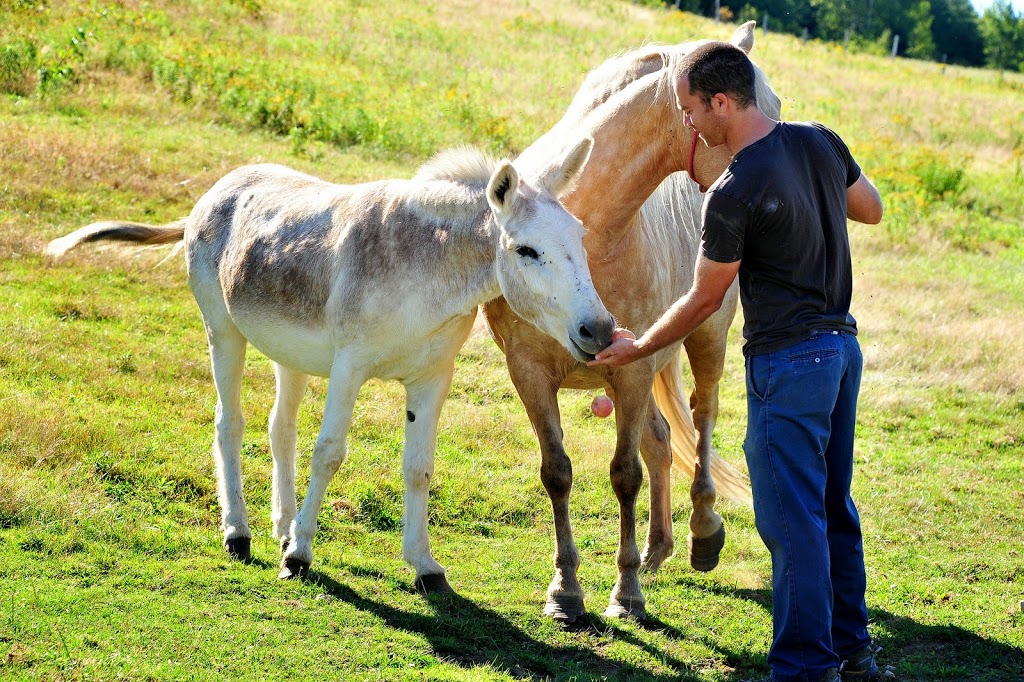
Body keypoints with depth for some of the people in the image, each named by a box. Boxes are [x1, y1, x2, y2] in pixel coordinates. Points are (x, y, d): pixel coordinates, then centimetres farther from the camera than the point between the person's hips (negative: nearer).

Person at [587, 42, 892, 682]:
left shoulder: (732, 195, -20)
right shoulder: (821, 141, 1)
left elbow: (705, 299, -9)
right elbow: (872, 208, 19)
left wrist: (639, 347, 6)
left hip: (788, 363, -8)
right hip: (843, 344, 8)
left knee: (792, 520, -1)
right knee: (834, 509, 17)